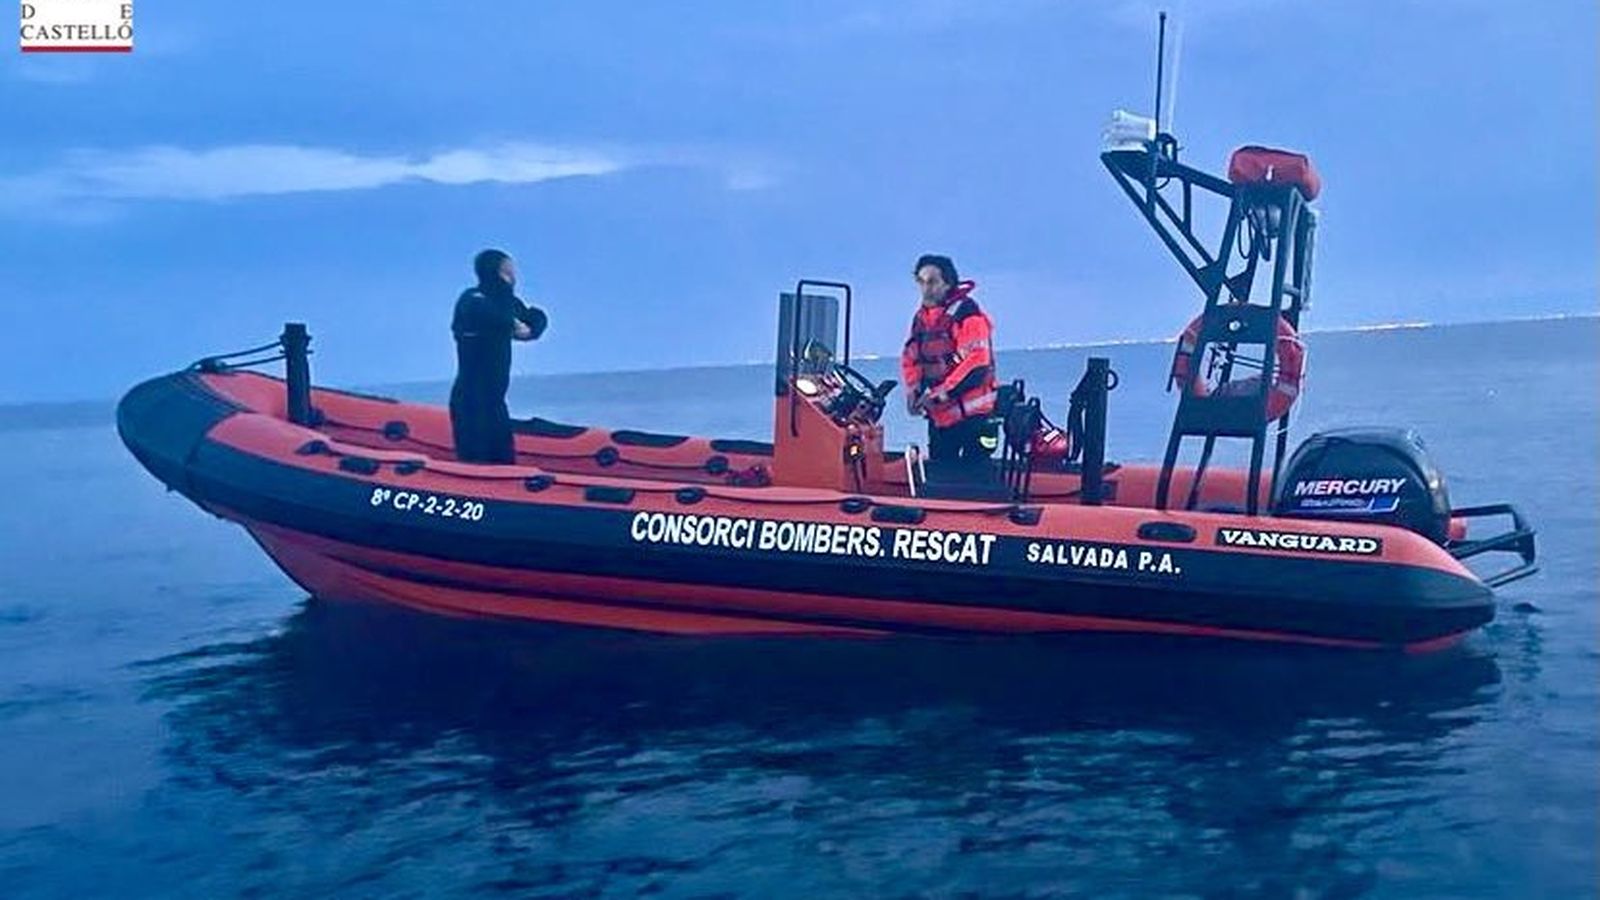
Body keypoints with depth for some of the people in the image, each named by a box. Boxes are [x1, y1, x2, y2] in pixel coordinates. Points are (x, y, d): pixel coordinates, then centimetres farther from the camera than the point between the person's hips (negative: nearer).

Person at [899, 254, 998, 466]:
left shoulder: (967, 313, -13)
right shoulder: (921, 317, 13)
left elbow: (976, 363, -20)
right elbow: (910, 357, 17)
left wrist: (942, 393, -21)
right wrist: (913, 391, -1)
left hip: (972, 413, -8)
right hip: (939, 415, 8)